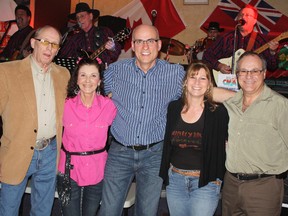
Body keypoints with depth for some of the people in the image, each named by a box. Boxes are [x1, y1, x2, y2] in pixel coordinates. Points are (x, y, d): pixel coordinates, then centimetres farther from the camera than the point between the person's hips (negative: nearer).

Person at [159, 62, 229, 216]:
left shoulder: (218, 112, -7)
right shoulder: (173, 108, 2)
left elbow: (225, 147, -2)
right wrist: (165, 172, 8)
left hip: (205, 182, -3)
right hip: (174, 179, 4)